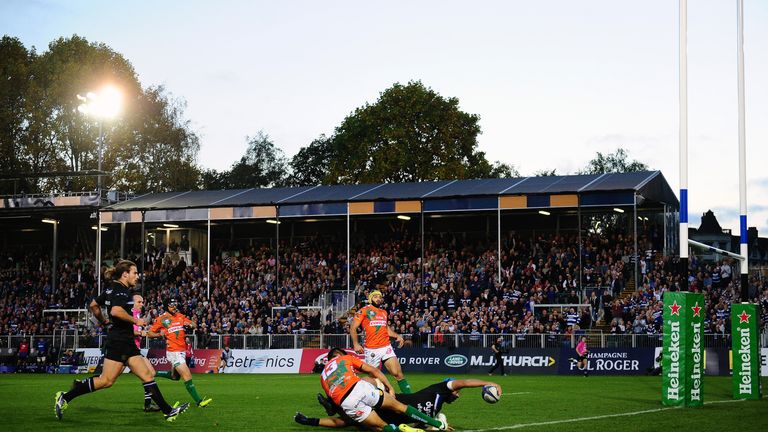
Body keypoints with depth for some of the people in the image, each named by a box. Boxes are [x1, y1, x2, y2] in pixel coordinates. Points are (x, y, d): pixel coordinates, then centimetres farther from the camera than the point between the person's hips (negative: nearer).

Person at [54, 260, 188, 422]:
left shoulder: (112, 289, 16)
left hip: (127, 342, 11)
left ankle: (167, 411, 3)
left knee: (146, 375, 5)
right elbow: (116, 311, -29)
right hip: (119, 340, -11)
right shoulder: (122, 290, -13)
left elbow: (93, 305, 23)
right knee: (107, 381, -8)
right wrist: (135, 321, -17)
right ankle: (65, 397, -1)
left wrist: (103, 321, 33)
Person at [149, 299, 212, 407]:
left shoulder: (180, 316, 10)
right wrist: (159, 334, -16)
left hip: (183, 350, 7)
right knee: (187, 376, -13)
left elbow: (194, 325, 14)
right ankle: (199, 401, -12)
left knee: (175, 376, 20)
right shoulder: (161, 319, -4)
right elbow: (150, 333, 3)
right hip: (173, 351, -7)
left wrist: (189, 324, -9)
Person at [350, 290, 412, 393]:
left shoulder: (384, 312, 19)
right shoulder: (364, 311, 1)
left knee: (398, 373, -8)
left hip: (386, 347, 4)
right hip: (371, 350, -4)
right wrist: (355, 344, -13)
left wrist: (397, 336, 16)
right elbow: (353, 328, -2)